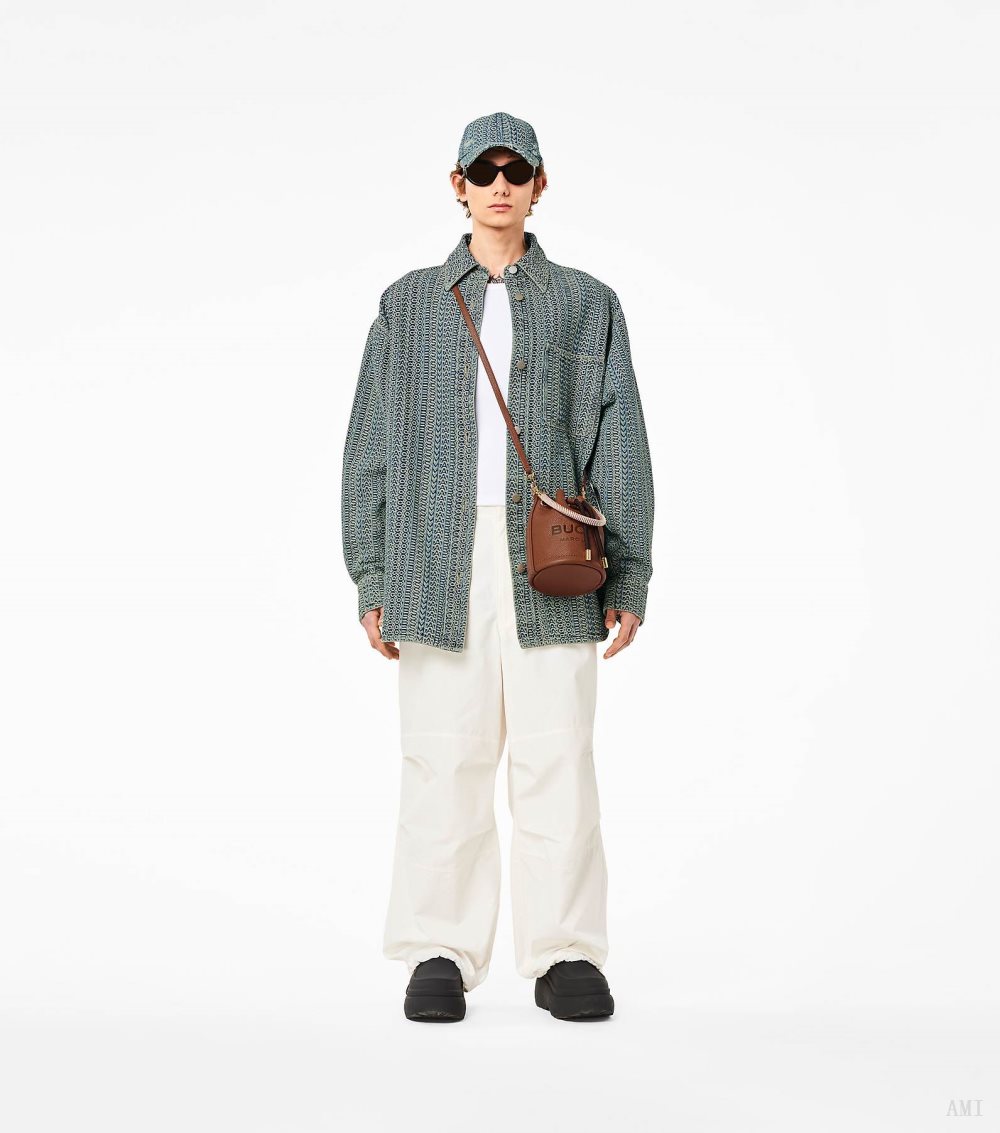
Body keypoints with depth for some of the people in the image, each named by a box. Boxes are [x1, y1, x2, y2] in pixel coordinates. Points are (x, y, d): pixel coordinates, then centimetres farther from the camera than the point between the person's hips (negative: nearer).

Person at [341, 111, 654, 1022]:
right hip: (439, 561, 0)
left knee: (556, 757, 0)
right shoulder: (409, 303, 14)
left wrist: (628, 577, 2)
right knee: (444, 759, 0)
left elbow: (619, 443, 9)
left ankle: (564, 953, 12)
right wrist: (372, 577, 3)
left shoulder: (586, 304, 13)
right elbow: (372, 443, 11)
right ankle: (440, 954, 12)